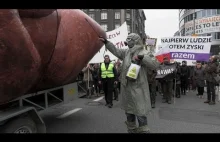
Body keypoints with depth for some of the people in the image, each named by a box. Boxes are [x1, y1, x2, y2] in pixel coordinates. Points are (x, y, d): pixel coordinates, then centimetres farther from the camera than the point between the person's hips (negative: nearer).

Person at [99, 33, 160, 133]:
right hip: (127, 87, 8)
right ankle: (131, 130, 38)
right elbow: (115, 50, 20)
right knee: (129, 111, 20)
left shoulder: (143, 53, -12)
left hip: (138, 88, -8)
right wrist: (106, 42, 21)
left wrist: (142, 57, -32)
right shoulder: (127, 52, 8)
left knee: (140, 113, -2)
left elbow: (155, 65, -21)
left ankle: (144, 130, 14)